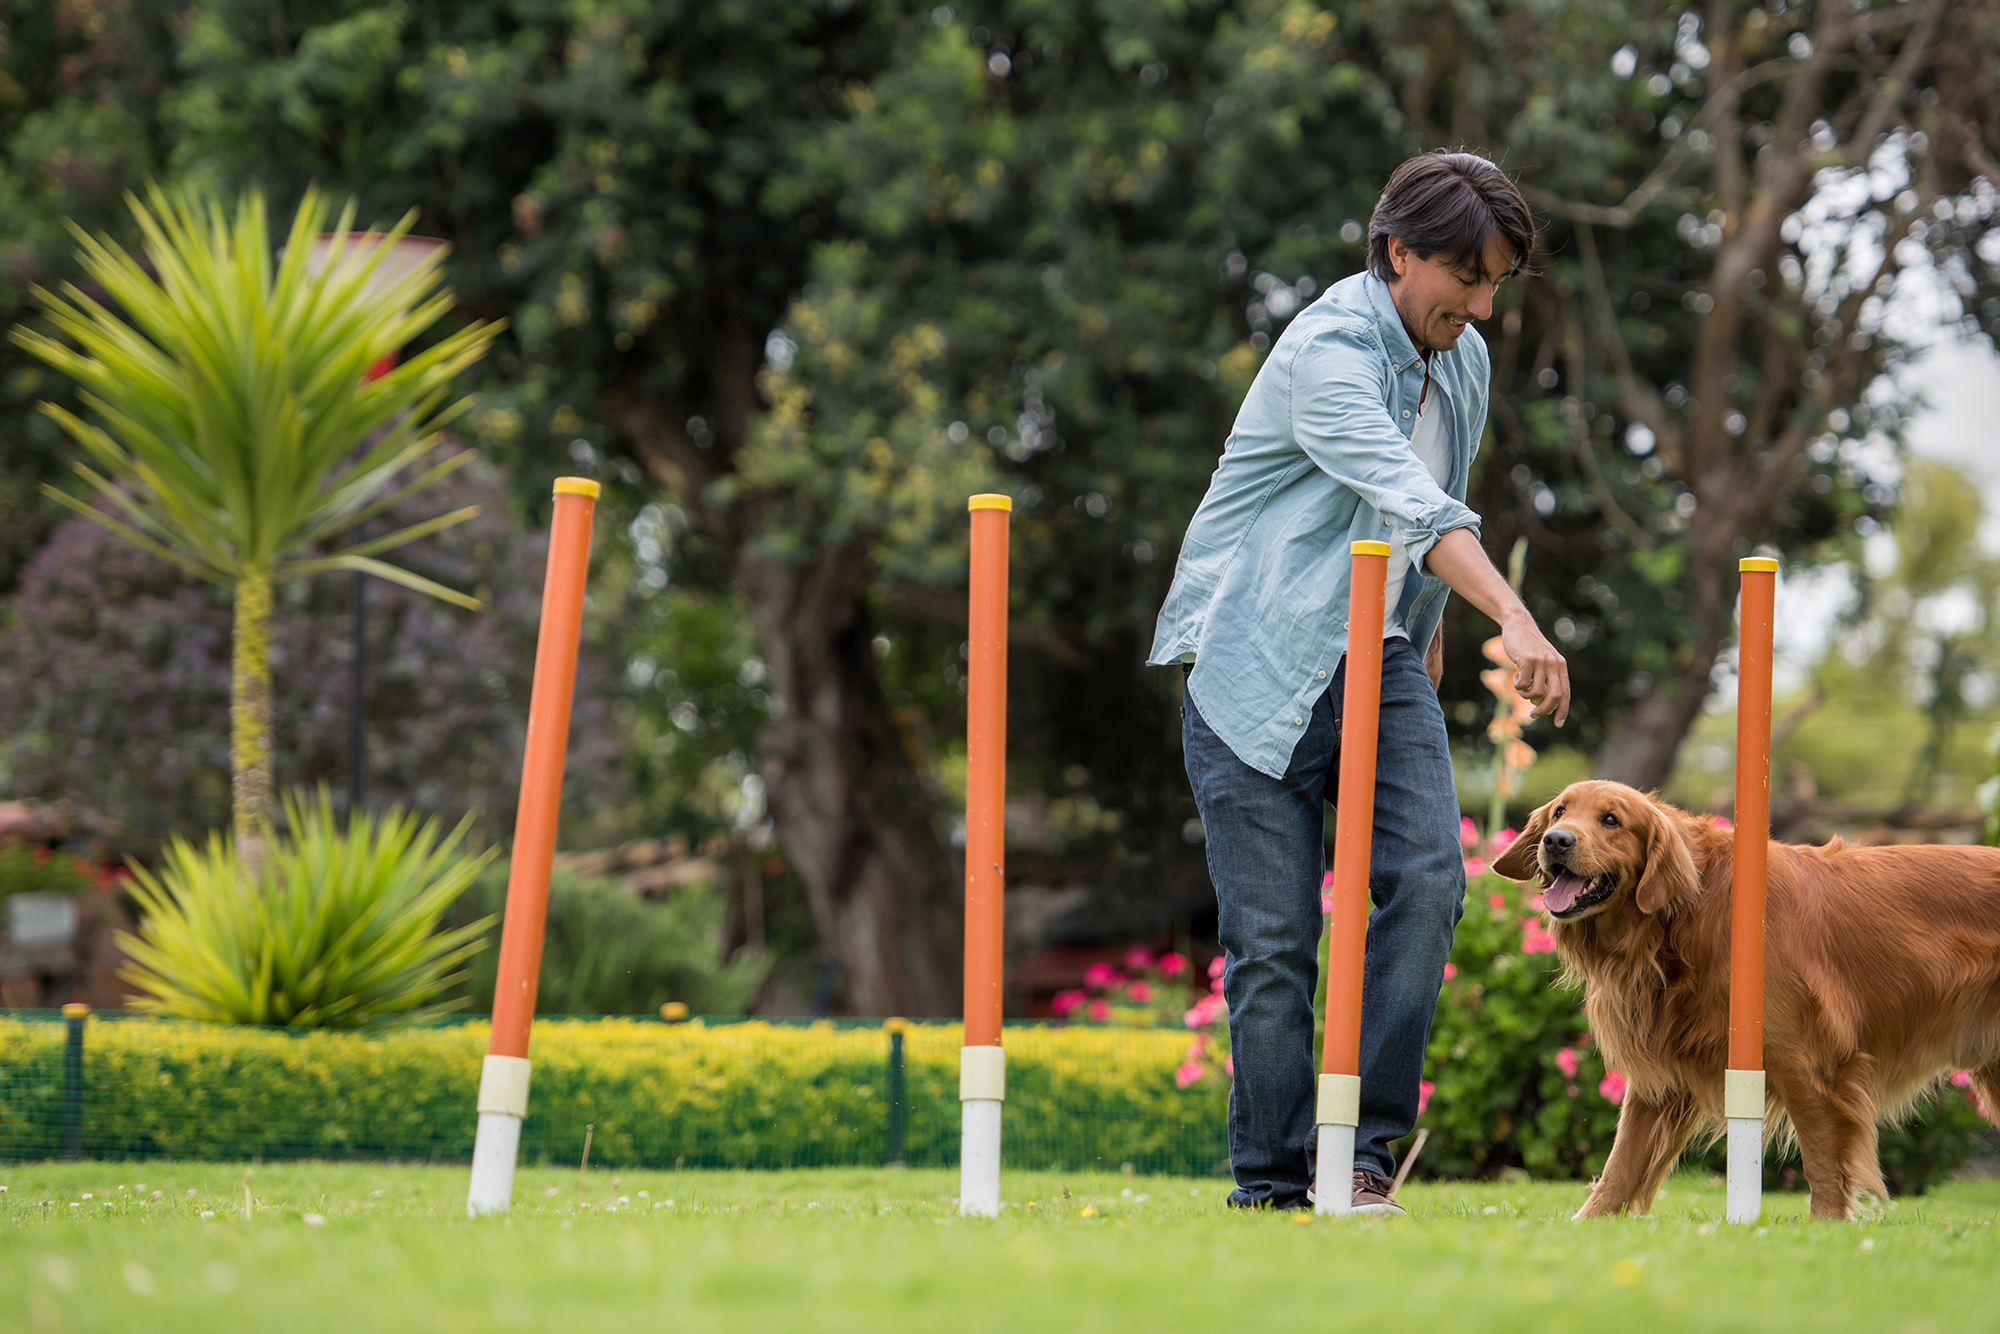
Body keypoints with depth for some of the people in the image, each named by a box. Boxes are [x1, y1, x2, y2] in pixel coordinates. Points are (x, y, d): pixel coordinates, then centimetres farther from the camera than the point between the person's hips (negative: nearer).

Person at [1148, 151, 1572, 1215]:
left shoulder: (1465, 365, 8)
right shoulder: (1328, 350, -20)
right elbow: (1413, 505, -35)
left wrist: (1429, 648, 25)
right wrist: (1516, 620, -46)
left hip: (1378, 660, 6)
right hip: (1256, 667, -6)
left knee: (1428, 881, -15)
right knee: (1275, 937, -6)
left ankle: (1365, 1148, -8)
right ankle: (1271, 1186, 5)